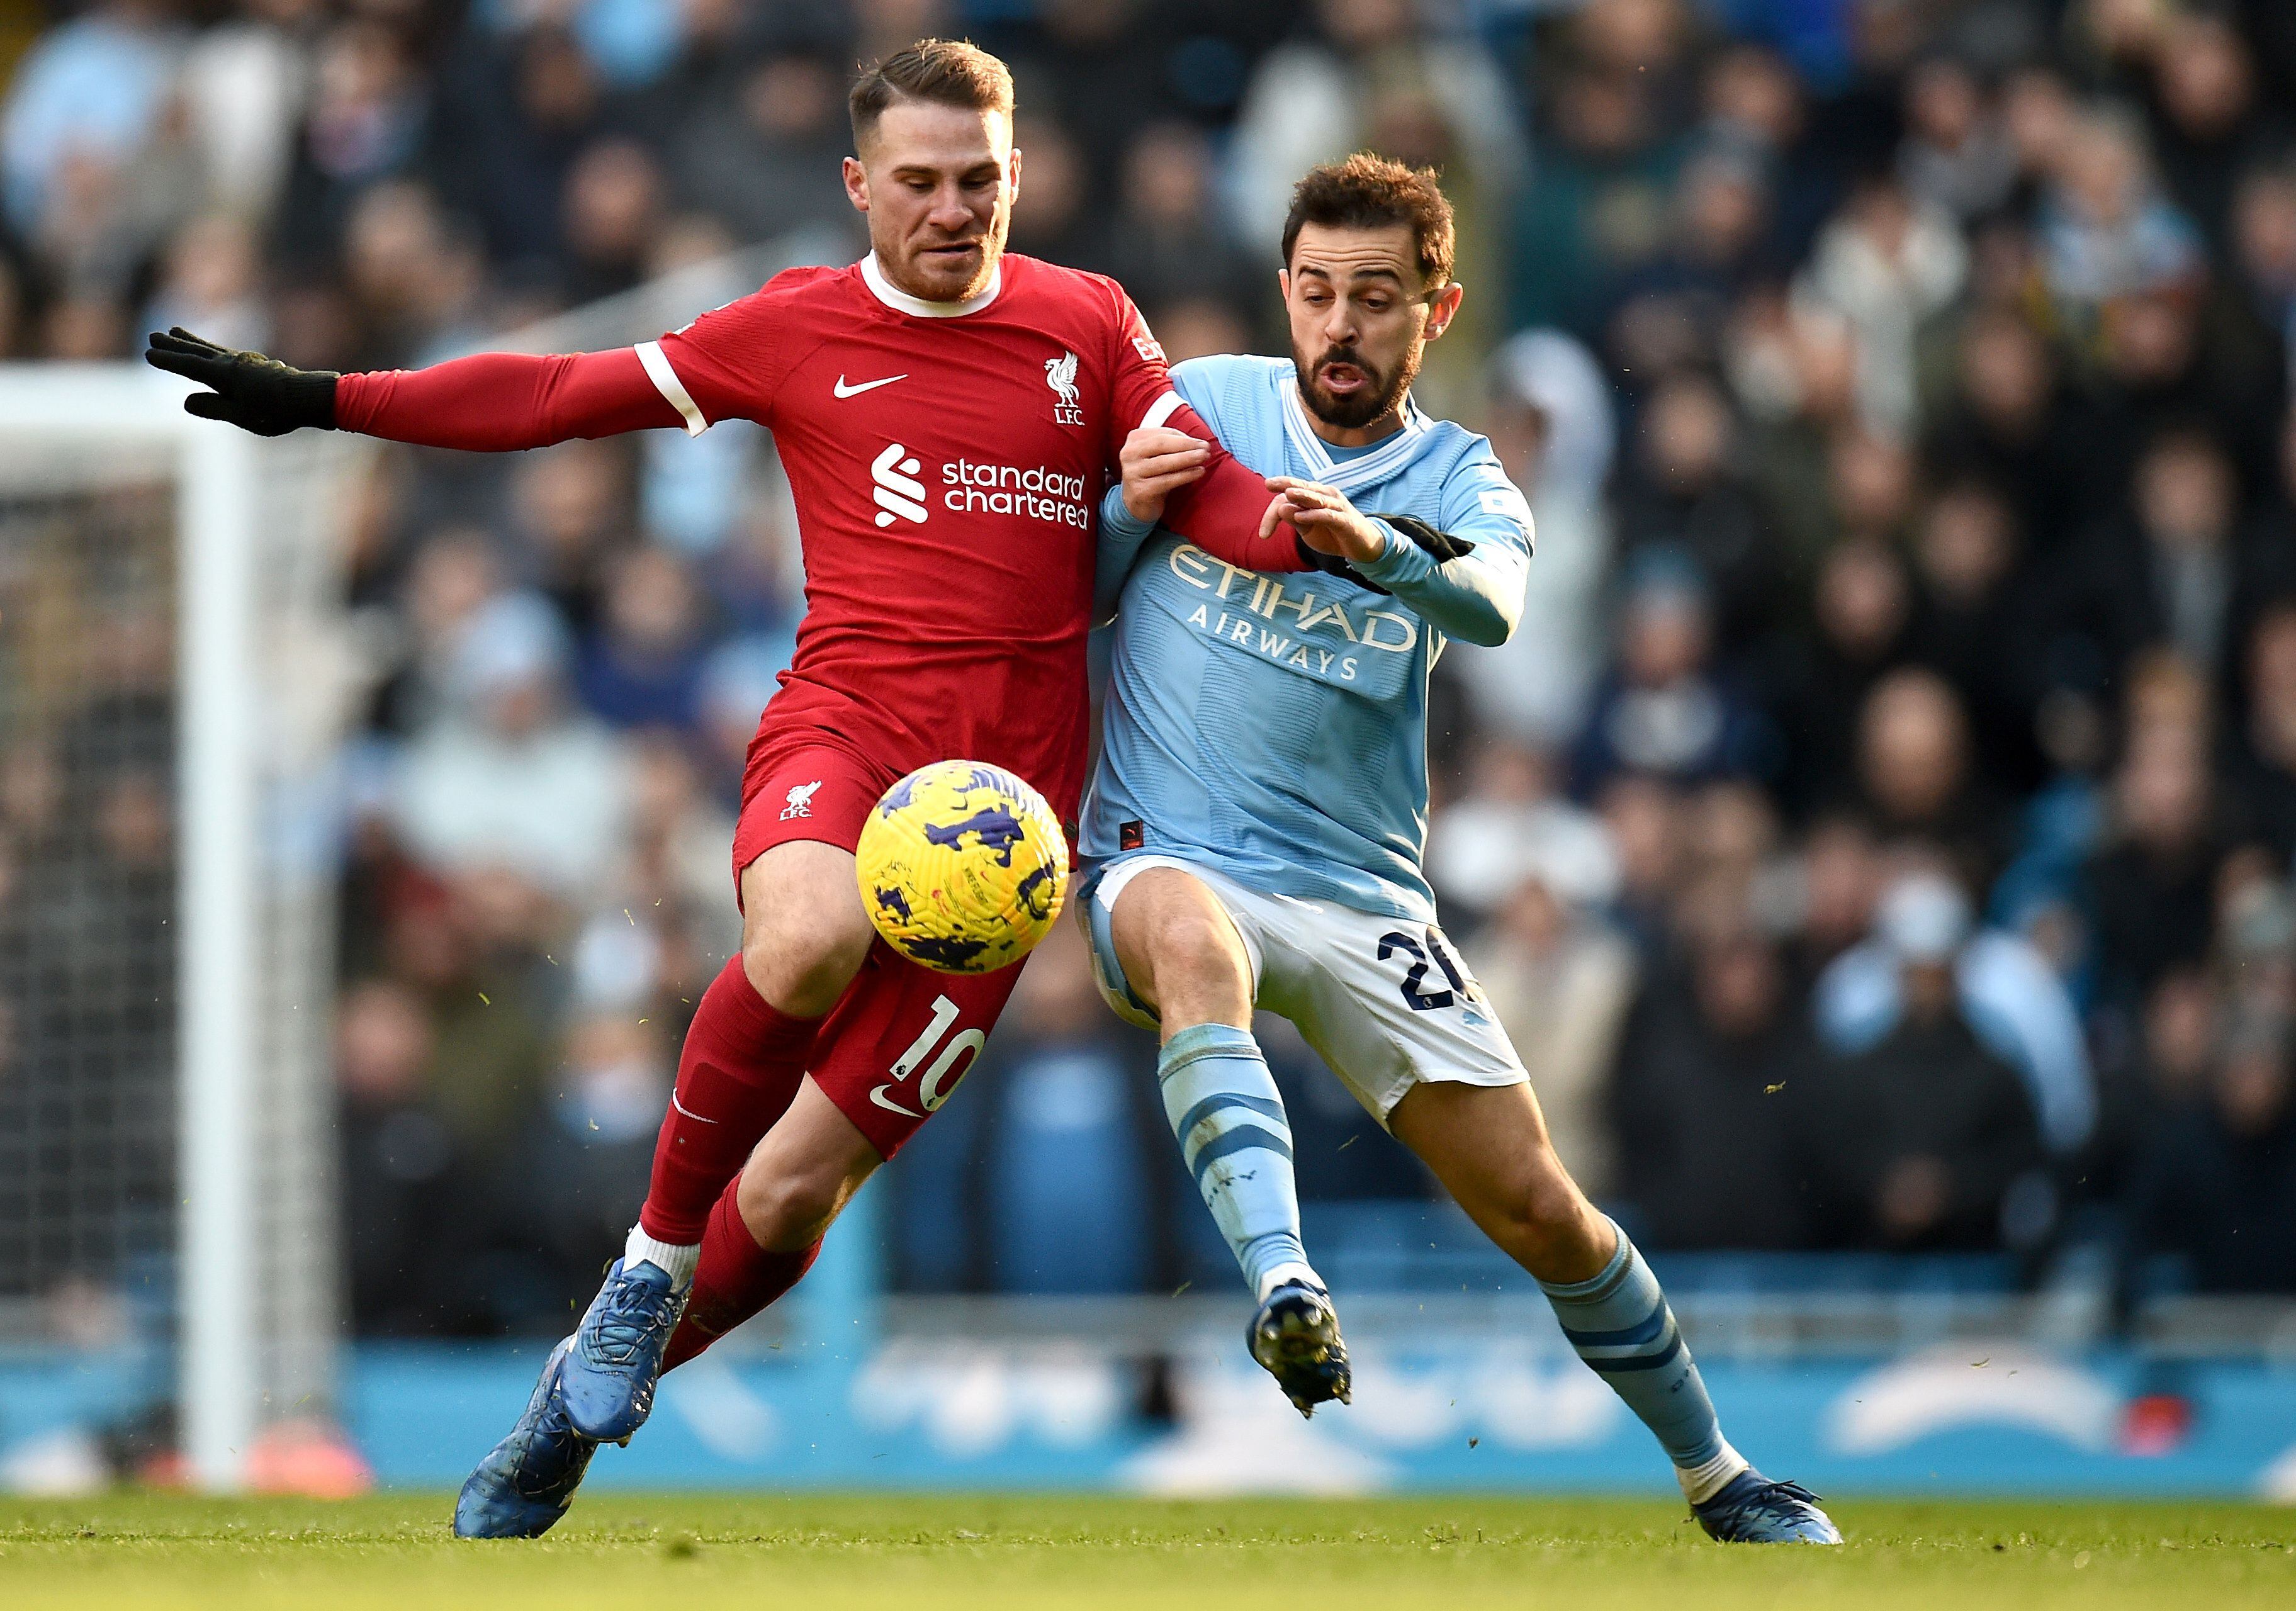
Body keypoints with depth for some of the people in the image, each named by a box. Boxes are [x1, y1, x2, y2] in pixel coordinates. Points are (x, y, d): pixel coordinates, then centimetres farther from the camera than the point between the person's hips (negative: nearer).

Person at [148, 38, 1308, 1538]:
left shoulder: (1091, 326, 12)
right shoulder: (796, 330, 10)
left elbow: (1214, 496, 9)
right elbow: (565, 394, 14)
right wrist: (321, 400, 10)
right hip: (846, 723, -1)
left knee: (795, 1191, -4)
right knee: (811, 936, -39)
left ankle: (578, 1410, 19)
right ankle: (655, 1253, -17)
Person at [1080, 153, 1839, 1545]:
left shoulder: (1457, 479, 4)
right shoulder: (1200, 404, 5)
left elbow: (1494, 606, -20)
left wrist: (1375, 550, -40)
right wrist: (1131, 510, -9)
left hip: (1362, 894, 2)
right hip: (1170, 858, -2)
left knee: (1542, 1211, 0)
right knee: (1193, 938, -40)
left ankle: (1718, 1475, 21)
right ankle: (1284, 1287, -53)